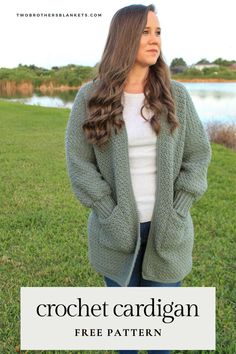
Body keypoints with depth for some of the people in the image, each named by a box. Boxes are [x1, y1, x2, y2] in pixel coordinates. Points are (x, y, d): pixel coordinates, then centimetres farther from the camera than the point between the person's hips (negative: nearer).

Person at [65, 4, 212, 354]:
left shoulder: (176, 95, -2)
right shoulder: (90, 97, -6)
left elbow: (198, 154, 1)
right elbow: (78, 162, -6)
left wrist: (177, 214, -8)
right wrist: (110, 216, -14)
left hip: (166, 228, 1)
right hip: (117, 230, -1)